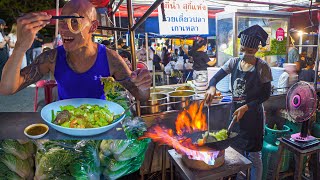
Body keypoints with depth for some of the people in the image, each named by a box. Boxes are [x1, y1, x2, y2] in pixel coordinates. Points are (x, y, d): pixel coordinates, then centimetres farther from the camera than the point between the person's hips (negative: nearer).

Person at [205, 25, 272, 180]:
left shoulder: (262, 67, -12)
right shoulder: (234, 62, 0)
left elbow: (266, 94, -9)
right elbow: (216, 77, -3)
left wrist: (246, 107, -20)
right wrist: (212, 87, -26)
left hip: (253, 114, -5)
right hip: (236, 112, 5)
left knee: (253, 155, 7)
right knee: (238, 152, 20)